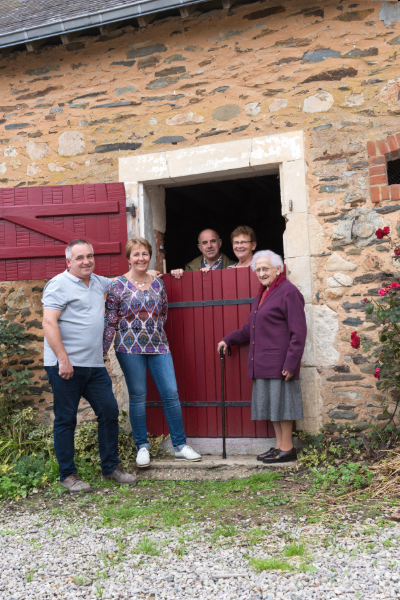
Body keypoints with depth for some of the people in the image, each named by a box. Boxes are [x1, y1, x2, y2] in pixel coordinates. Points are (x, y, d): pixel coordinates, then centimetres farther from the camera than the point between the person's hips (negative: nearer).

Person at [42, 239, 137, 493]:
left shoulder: (97, 282, 16)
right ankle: (68, 475, 14)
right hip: (66, 365, -7)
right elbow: (49, 322, -15)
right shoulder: (59, 284, -8)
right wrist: (63, 359, -21)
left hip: (94, 365, 7)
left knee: (109, 411, 7)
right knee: (66, 419, 2)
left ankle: (111, 467, 20)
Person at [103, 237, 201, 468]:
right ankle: (142, 447, 17)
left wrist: (153, 328, 11)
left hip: (159, 346, 3)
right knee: (138, 396, 3)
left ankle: (180, 445, 11)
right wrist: (103, 350, -4)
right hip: (130, 348, -3)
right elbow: (110, 321, -2)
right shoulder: (118, 285, -2)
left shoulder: (158, 283, 9)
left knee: (171, 393, 0)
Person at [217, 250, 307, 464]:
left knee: (281, 402, -2)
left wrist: (291, 363, -19)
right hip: (263, 364, 9)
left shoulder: (289, 292, -9)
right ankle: (279, 445, 20)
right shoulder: (262, 295, 20)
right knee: (271, 404, 12)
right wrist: (228, 340, 23)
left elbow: (298, 332, -14)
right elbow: (251, 329, 30)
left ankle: (287, 448, 7)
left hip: (279, 363, -9)